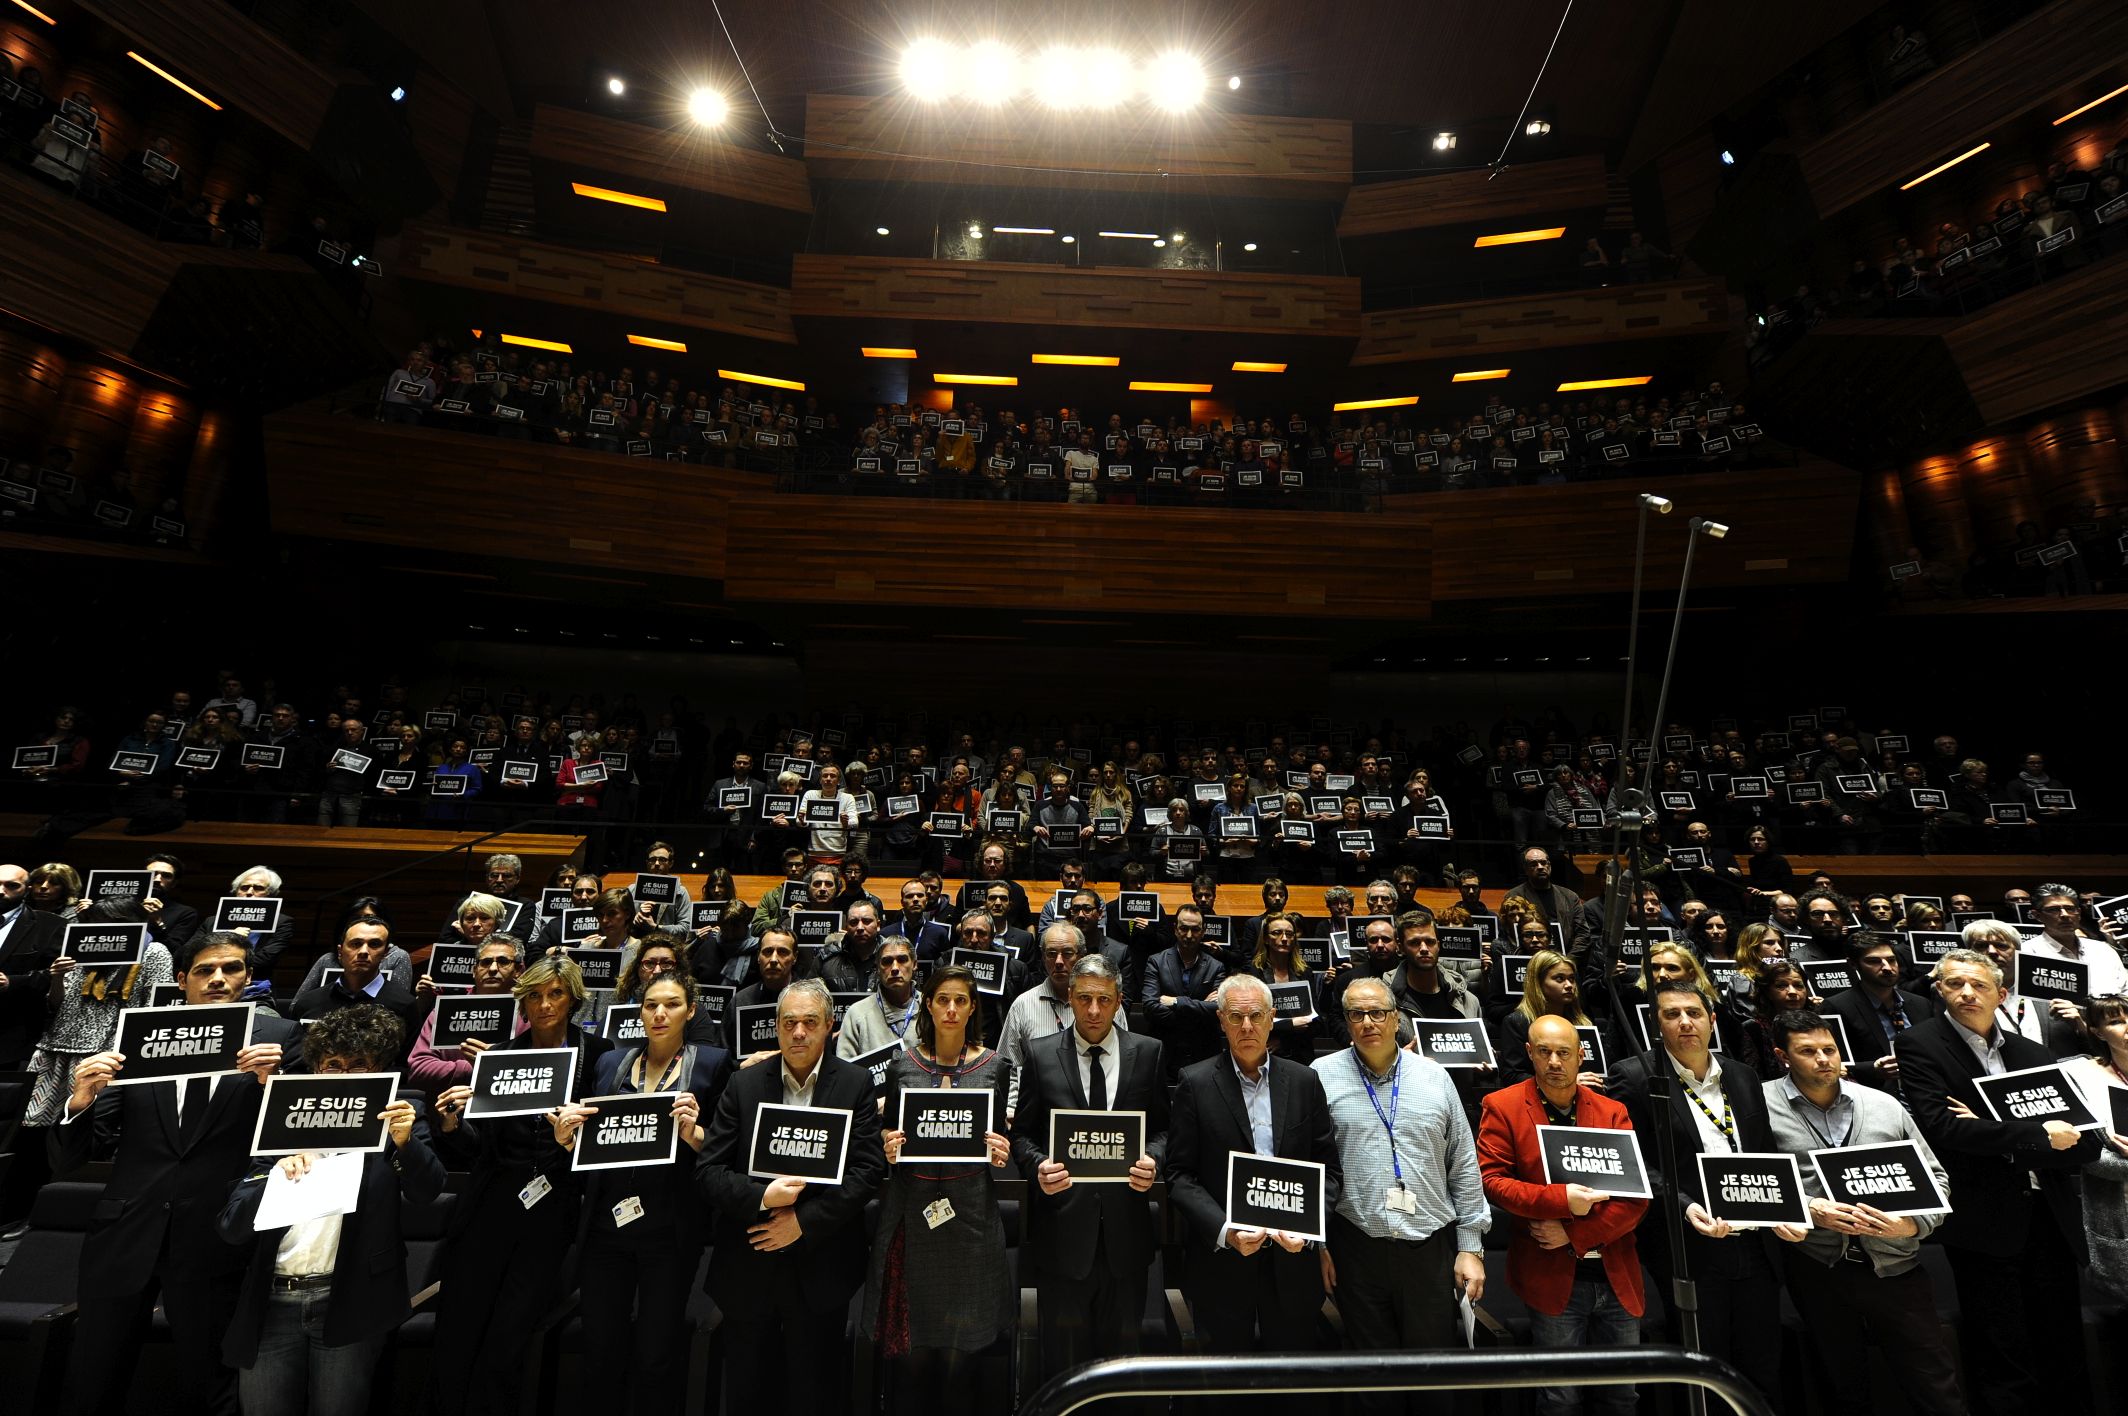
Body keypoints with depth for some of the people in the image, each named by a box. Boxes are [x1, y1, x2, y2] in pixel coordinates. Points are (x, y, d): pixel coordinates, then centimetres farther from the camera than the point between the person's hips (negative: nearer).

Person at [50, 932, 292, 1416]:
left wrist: (272, 1082, -25)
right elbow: (68, 1160, 3)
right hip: (124, 1235, 2)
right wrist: (81, 1100, -16)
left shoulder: (278, 1037, -4)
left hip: (215, 1243, -1)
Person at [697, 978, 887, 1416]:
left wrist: (805, 1221, -15)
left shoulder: (856, 1084, -6)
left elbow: (868, 1169, -10)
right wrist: (761, 1197, -18)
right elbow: (708, 1172, -4)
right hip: (747, 1267, 1)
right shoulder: (744, 1084, -2)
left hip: (820, 1268, -1)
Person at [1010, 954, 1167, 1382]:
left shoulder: (1148, 1053, 0)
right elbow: (1022, 1133, 2)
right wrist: (1038, 1167, -17)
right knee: (1062, 1353, 12)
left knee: (1121, 1349, 15)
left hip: (1125, 1226, 1)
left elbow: (1162, 1127, 5)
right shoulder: (1040, 1054, -2)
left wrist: (1153, 1159, -15)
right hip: (1062, 1225, 0)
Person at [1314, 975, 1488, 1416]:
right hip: (1356, 1248, -1)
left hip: (1431, 1247, 1)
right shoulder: (1323, 1075, -4)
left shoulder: (1434, 1077, 3)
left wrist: (1471, 1247, 5)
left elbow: (1464, 1168, 7)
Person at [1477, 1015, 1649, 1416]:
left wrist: (1575, 1234, -11)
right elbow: (1490, 1179, -9)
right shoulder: (1503, 1106, -5)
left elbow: (1636, 1194, -1)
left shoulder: (1613, 1111, 4)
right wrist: (1560, 1199, -20)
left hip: (1617, 1277, 3)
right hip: (1553, 1278, -3)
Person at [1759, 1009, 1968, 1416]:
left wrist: (1911, 1223, -11)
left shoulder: (1886, 1106, 2)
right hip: (1817, 1269, -2)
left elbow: (1936, 1179, 6)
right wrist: (1805, 1209, -19)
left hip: (1894, 1264, 2)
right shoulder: (1762, 1104, -8)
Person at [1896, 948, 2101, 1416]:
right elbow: (1942, 1128, -16)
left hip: (2051, 1221, 5)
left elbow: (2087, 1145, 5)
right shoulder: (1920, 1044, -5)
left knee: (2064, 1360, 13)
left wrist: (1996, 1137, -13)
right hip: (1985, 1225, -5)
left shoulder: (2034, 1054, 10)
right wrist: (2039, 1137, -12)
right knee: (2005, 1369, 1)